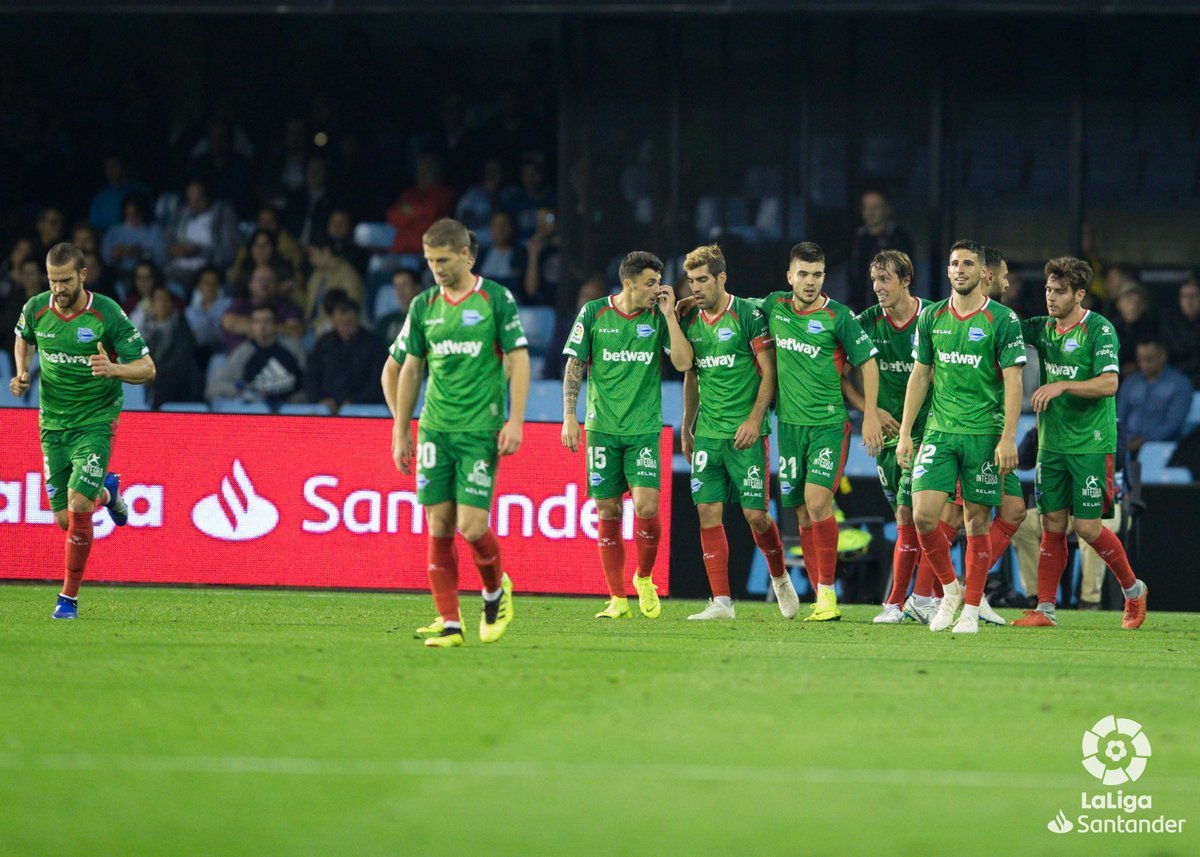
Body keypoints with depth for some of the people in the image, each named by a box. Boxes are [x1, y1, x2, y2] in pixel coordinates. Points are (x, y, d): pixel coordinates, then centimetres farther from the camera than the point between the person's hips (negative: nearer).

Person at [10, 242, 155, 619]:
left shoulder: (107, 313, -16)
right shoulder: (36, 309, -4)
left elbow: (147, 368, -12)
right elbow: (23, 339, 21)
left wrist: (112, 369, -32)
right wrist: (21, 373, 1)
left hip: (95, 422, -4)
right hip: (52, 424, 4)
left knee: (78, 506, -20)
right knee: (64, 519, 3)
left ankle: (69, 596, -4)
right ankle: (105, 491, 39)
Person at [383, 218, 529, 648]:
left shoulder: (496, 299, -2)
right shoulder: (424, 306, 10)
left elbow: (519, 360, -4)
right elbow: (408, 370, 17)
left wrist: (515, 421, -12)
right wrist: (402, 430, 14)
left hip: (481, 432, -4)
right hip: (435, 430, 4)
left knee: (471, 527, -11)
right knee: (439, 525, -2)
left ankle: (495, 590, 19)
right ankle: (449, 623, 4)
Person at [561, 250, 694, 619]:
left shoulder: (659, 317, 3)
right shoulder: (593, 314, 0)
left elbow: (683, 362, -6)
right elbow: (574, 367, 5)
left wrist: (669, 315, -9)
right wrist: (569, 415, -2)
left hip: (644, 429, 0)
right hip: (602, 427, 0)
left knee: (646, 506, -13)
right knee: (608, 513, 1)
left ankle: (644, 579, 14)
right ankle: (618, 600, 10)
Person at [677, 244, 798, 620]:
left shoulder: (748, 315, -7)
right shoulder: (690, 321, 10)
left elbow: (769, 371, -7)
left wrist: (754, 419, -15)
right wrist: (686, 428, 19)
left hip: (744, 433, -5)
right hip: (707, 433, 5)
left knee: (755, 514, -4)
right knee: (708, 512, -3)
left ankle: (780, 577, 23)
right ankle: (721, 601, -1)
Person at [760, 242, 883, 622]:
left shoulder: (838, 317, -7)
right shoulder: (774, 306, 5)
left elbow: (868, 362, -2)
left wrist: (870, 415, -7)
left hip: (829, 423, -5)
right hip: (790, 424, 5)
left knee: (817, 499, -19)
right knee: (802, 513, 5)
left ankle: (828, 592, -12)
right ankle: (820, 600, 10)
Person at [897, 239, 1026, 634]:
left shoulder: (1002, 319, -4)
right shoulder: (931, 318, 8)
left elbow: (1013, 381, -6)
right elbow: (919, 376, 14)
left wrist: (1008, 438, -14)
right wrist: (905, 434, 9)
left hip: (983, 434, -3)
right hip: (939, 432, 3)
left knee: (977, 520, 0)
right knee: (923, 514, -9)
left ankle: (971, 609, 9)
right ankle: (949, 589, 13)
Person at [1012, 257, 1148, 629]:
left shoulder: (1100, 329, -11)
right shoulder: (1043, 327, 7)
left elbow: (1109, 383, -20)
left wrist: (1061, 386, -28)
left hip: (1091, 444, -5)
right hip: (1052, 443, 5)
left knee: (1087, 526, -6)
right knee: (1052, 524, 3)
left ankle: (1133, 590, 15)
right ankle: (1045, 609, 7)